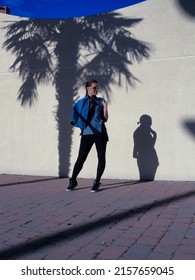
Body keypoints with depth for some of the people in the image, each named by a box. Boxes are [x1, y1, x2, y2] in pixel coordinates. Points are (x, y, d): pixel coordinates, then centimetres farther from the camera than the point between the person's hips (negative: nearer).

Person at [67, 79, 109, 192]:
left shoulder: (100, 101, 12)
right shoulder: (81, 102, 9)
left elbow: (105, 119, 8)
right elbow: (76, 115, 9)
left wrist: (105, 107, -4)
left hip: (100, 132, 2)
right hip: (87, 133, -2)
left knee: (101, 158, 0)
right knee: (81, 158, -4)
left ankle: (97, 182, 11)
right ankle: (73, 181, 13)